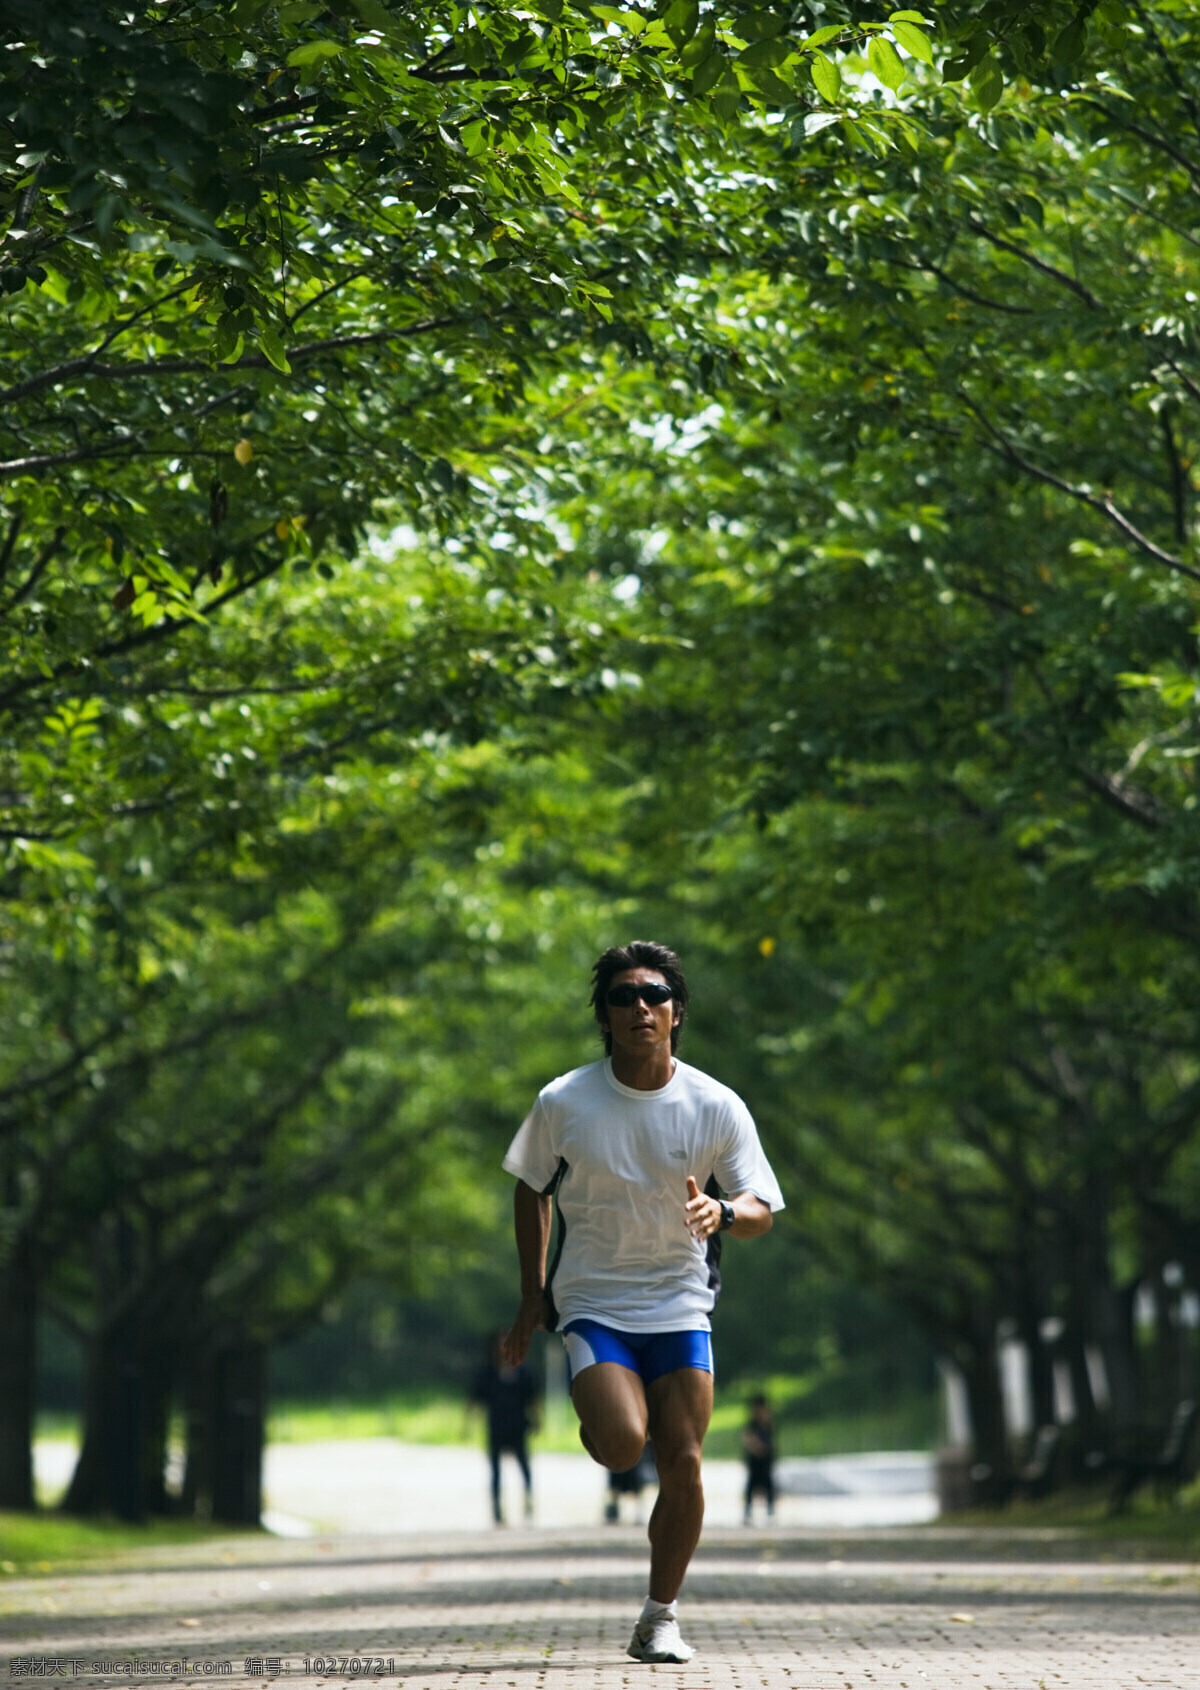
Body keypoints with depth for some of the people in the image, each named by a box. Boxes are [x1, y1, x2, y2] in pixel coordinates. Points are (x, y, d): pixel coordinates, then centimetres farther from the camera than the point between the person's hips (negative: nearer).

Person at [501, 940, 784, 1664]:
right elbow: (532, 1188, 8)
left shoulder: (718, 1108, -7)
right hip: (592, 1301, -1)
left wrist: (721, 1213, -26)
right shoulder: (564, 1103, -8)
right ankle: (594, 1415, 16)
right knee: (623, 1443, -23)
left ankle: (661, 1618, 14)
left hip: (680, 1306, 1)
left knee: (684, 1466, -5)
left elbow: (761, 1211, -2)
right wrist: (533, 1296, 7)